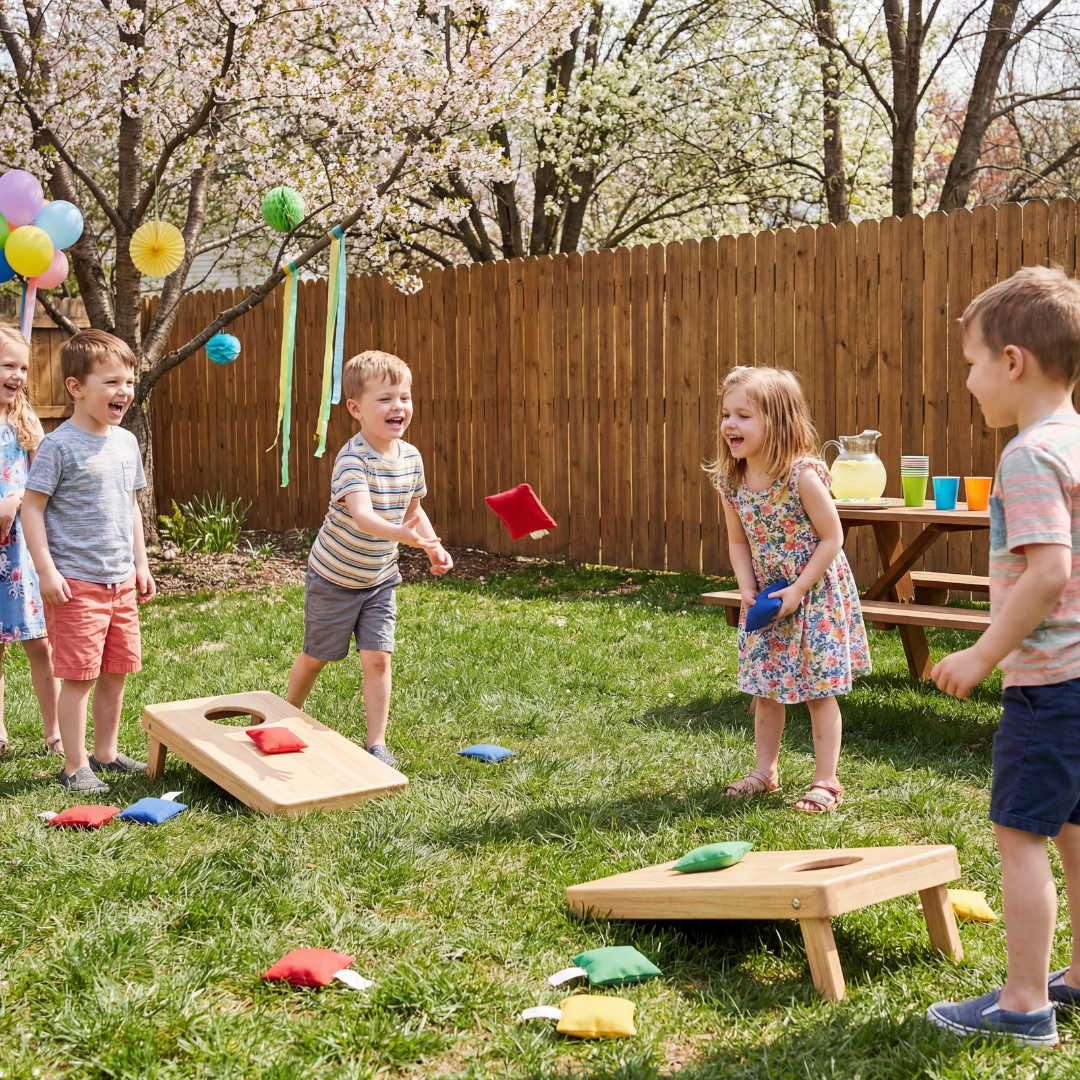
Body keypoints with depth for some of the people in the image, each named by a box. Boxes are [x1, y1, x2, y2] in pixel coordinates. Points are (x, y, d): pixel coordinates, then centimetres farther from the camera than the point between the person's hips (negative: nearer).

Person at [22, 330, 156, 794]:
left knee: (116, 671, 14)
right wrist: (46, 571, -16)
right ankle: (74, 766, 10)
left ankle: (105, 752, 28)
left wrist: (140, 564, 17)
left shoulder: (126, 442, 9)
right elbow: (32, 508, -11)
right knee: (79, 676, -2)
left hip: (121, 581, 7)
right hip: (76, 582, -7)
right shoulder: (58, 446, -12)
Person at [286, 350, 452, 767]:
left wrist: (434, 548, -2)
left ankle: (376, 743, 8)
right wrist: (403, 534, -60)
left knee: (378, 658, -4)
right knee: (316, 656, 13)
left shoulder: (410, 457, -6)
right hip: (334, 578, -4)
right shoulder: (353, 459, -28)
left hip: (380, 579, 4)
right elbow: (362, 515, -43)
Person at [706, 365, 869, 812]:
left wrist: (797, 591, -19)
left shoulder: (802, 475, -23)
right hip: (766, 598, 6)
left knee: (819, 690, 3)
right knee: (765, 688, 13)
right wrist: (748, 589, -8)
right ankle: (765, 771, 28)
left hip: (815, 594, -6)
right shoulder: (730, 481, -6)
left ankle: (826, 782, 12)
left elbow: (832, 539, -17)